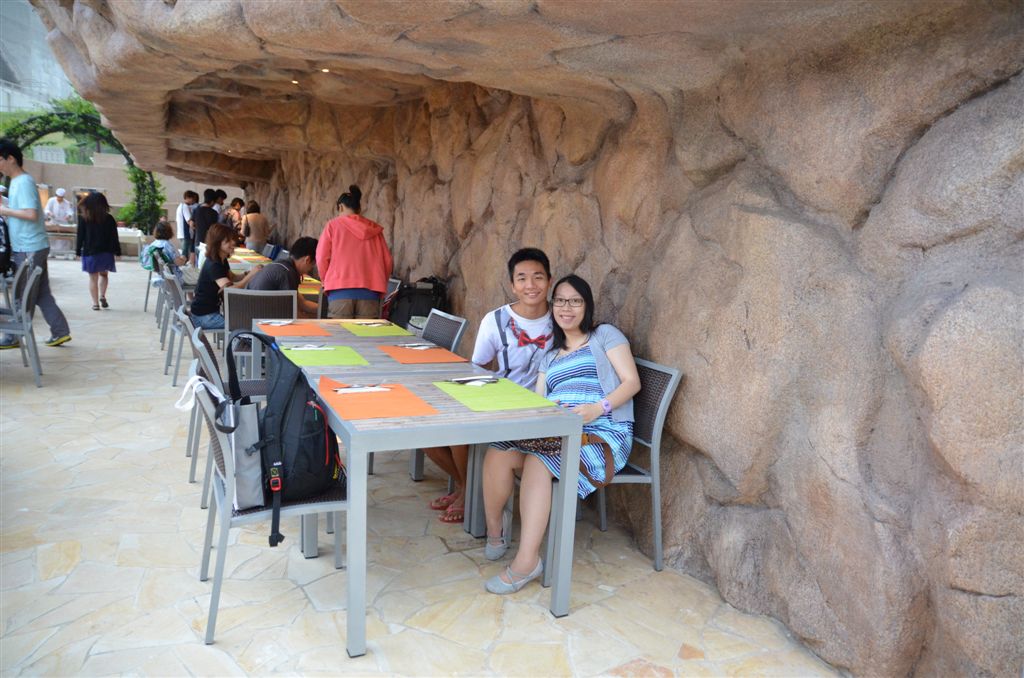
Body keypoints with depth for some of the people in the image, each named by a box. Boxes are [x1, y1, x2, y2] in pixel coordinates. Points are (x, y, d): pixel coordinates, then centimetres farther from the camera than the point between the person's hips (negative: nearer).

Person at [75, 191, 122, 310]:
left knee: (93, 278, 6)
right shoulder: (109, 219, -3)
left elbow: (80, 237, -2)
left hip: (89, 253, -1)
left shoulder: (84, 219, -4)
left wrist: (78, 251, 5)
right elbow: (114, 237, -2)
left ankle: (95, 303, 6)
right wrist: (117, 251, 4)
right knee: (103, 274, 19)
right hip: (105, 252, 1)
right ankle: (102, 296, 0)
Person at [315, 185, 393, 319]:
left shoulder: (333, 225, 8)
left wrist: (327, 281, 18)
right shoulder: (375, 229, 14)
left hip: (341, 291, -2)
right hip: (369, 293, 2)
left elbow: (322, 258, 3)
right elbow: (387, 262, 9)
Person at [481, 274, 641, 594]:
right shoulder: (550, 356, 28)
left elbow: (632, 382, 0)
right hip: (556, 429, 5)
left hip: (601, 432, -5)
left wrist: (598, 407, -17)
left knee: (537, 462, -35)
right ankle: (495, 534, -3)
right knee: (497, 453, -23)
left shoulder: (605, 335, 12)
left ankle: (527, 561, -33)